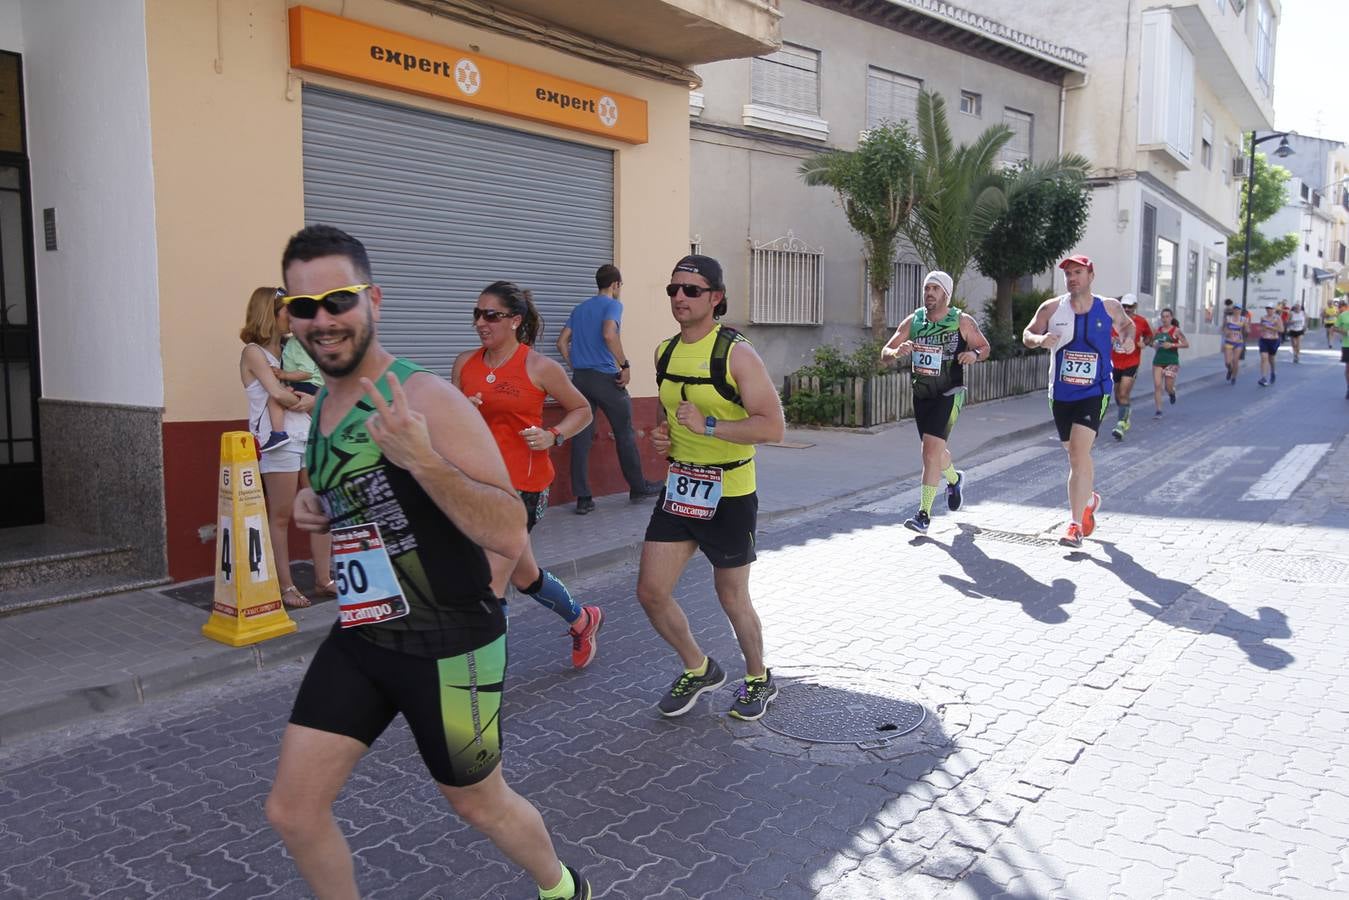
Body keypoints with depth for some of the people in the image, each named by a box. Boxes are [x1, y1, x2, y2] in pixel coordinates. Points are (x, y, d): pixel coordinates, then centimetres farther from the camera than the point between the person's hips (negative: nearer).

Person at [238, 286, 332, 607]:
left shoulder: (288, 348, 16)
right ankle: (286, 586, 8)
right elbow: (277, 393, -16)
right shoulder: (253, 352, -3)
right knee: (281, 516, 0)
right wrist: (304, 401, 0)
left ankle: (323, 578, 16)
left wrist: (314, 400, -9)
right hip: (279, 442, -7)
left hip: (308, 436, 7)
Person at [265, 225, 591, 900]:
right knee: (292, 813, 6)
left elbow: (510, 537, -27)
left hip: (448, 644, -6)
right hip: (358, 637, 7)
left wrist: (422, 458, -39)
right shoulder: (322, 404, 5)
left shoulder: (426, 399, -20)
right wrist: (318, 508, 3)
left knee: (476, 802, 14)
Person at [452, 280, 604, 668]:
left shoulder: (539, 367, -7)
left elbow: (582, 410, 4)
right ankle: (582, 620, 44)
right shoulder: (465, 364, 5)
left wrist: (553, 436, -13)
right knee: (524, 575, 19)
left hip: (522, 485, -6)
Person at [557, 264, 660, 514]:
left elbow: (562, 342, 14)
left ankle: (583, 498, 3)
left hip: (580, 378, 6)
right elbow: (609, 334, -22)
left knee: (581, 437, 3)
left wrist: (576, 368, 17)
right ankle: (638, 487, 21)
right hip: (605, 378, -6)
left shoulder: (579, 308, 17)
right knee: (624, 434, 8)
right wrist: (625, 365, -15)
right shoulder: (613, 305, -4)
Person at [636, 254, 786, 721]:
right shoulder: (665, 352, 6)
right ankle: (699, 669, 29)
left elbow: (772, 426, -21)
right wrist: (662, 434, 2)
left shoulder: (737, 353, -15)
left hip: (728, 494, -6)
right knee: (651, 593, 4)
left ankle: (759, 679, 36)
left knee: (732, 597, 10)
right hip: (678, 488, 6)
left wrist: (708, 425, -27)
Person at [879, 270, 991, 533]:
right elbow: (885, 353, 2)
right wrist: (897, 351, -21)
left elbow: (985, 347, 8)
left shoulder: (963, 322, -6)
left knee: (931, 449, -18)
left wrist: (974, 354, -16)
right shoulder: (913, 321, 2)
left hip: (949, 395, -5)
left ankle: (924, 514, -14)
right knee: (935, 450, 19)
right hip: (921, 394, 5)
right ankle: (954, 479, 53)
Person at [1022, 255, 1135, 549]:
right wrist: (1040, 340, -15)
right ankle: (1089, 499, 45)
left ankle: (1076, 525, -14)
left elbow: (1126, 324, 21)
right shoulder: (1052, 308, -2)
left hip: (1094, 393, -3)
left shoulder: (1109, 307, 0)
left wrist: (1128, 339, -1)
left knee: (1079, 451, -18)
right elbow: (1027, 334, 7)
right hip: (1061, 393, 3)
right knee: (1075, 453, 16)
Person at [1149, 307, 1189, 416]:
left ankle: (1172, 393, 38)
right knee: (1157, 385, -8)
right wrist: (1153, 345, -3)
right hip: (1158, 360, 3)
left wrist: (1172, 345, -17)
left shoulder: (1176, 330, -3)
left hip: (1172, 361, -3)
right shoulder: (1157, 330, 6)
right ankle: (1159, 410, -3)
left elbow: (1186, 344, -5)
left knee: (1168, 387, -1)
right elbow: (1150, 341, 20)